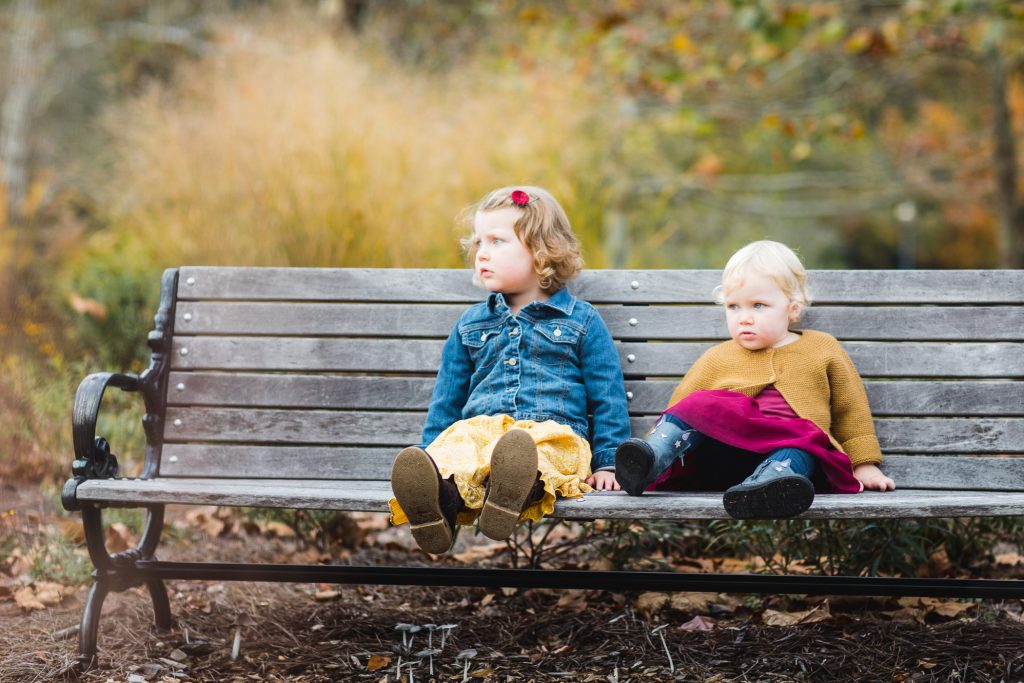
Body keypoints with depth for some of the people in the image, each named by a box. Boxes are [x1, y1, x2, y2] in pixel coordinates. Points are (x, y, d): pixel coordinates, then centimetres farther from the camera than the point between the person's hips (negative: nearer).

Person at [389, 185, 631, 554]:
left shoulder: (581, 321, 16)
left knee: (537, 452, -40)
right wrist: (428, 455, 19)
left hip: (554, 432, -2)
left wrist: (607, 464, 6)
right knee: (456, 444, -35)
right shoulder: (470, 325, 26)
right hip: (478, 428, 2)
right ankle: (439, 498, -66)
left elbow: (608, 400, 14)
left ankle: (519, 488, -72)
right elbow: (446, 402, 28)